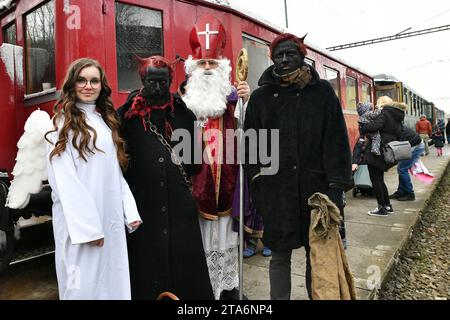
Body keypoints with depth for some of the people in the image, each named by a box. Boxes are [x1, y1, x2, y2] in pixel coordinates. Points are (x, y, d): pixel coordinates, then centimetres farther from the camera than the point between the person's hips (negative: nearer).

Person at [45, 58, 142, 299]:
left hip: (111, 216, 6)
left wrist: (130, 211, 5)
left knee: (113, 277, 13)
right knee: (85, 283, 5)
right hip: (80, 218, -6)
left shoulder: (105, 120, 14)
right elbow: (64, 180, -13)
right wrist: (87, 226, -18)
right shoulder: (64, 122, -5)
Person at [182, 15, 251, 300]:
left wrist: (248, 102, -16)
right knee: (198, 239, 4)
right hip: (196, 182, -1)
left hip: (226, 181, 2)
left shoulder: (233, 97, 4)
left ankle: (229, 287, 30)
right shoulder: (183, 100, 1)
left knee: (226, 238, 13)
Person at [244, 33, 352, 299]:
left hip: (315, 187, 0)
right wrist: (256, 187, 0)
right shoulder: (261, 97, 6)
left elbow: (336, 141, -1)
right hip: (275, 190, 1)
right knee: (280, 255, 12)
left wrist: (336, 187, -7)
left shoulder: (322, 92, 3)